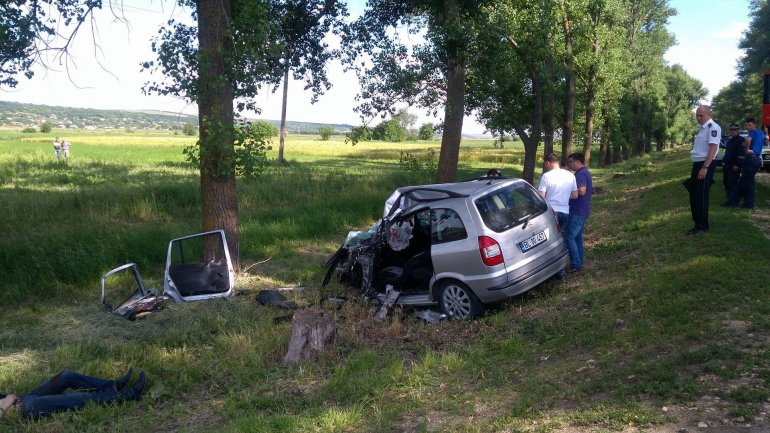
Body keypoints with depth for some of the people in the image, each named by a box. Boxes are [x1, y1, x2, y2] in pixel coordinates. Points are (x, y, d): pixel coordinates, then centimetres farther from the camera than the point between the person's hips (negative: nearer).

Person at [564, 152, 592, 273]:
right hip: (581, 211, 11)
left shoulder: (581, 174, -17)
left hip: (578, 212, -11)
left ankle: (575, 265, -6)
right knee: (577, 238, 15)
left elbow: (582, 191, -29)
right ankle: (578, 263, 21)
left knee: (569, 238, -8)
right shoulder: (585, 172, 16)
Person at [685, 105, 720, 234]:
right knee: (694, 195, 14)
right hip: (697, 165, 10)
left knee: (701, 196, -4)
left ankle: (702, 225, 5)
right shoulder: (702, 128, 16)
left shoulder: (713, 127, -13)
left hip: (705, 166, -10)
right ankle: (698, 223, 23)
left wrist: (705, 167, -27)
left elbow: (713, 148, -22)